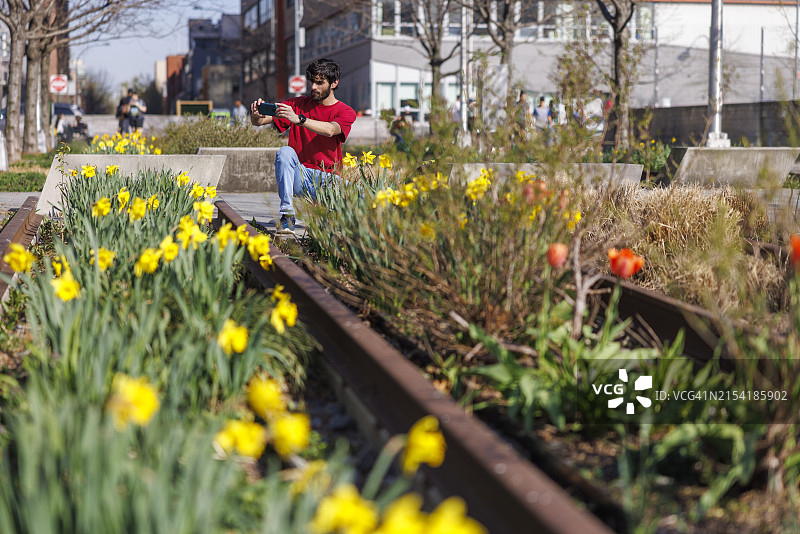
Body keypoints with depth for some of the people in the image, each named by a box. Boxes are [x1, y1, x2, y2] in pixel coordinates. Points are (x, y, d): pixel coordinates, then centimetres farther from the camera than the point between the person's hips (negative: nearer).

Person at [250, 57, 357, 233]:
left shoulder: (346, 112, 3)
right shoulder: (298, 104, 8)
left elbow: (330, 130, -20)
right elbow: (259, 121, 2)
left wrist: (298, 119, -36)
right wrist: (256, 114, -24)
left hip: (328, 179, -1)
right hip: (300, 177, 1)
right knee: (285, 151, -31)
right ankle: (287, 217, -30)